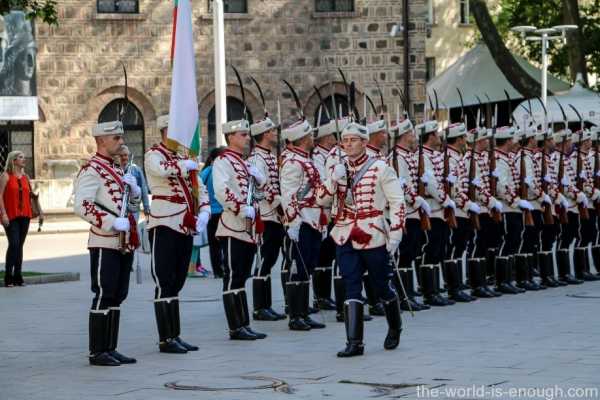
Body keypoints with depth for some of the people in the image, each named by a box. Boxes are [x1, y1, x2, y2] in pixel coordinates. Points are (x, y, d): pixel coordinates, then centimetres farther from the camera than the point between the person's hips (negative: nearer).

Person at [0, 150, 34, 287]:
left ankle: (18, 276, 12)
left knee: (20, 245, 7)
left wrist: (33, 211, 9)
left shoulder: (25, 177, 14)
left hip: (24, 215, 6)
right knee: (14, 244, -14)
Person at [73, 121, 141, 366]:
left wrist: (133, 188, 3)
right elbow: (81, 206, -20)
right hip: (105, 243, -9)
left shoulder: (117, 170, 18)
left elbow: (133, 205, 25)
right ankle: (97, 352, -2)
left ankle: (110, 349, 15)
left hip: (125, 243, 9)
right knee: (103, 296, -6)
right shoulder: (91, 170, -9)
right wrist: (113, 222, -24)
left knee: (117, 297, 10)